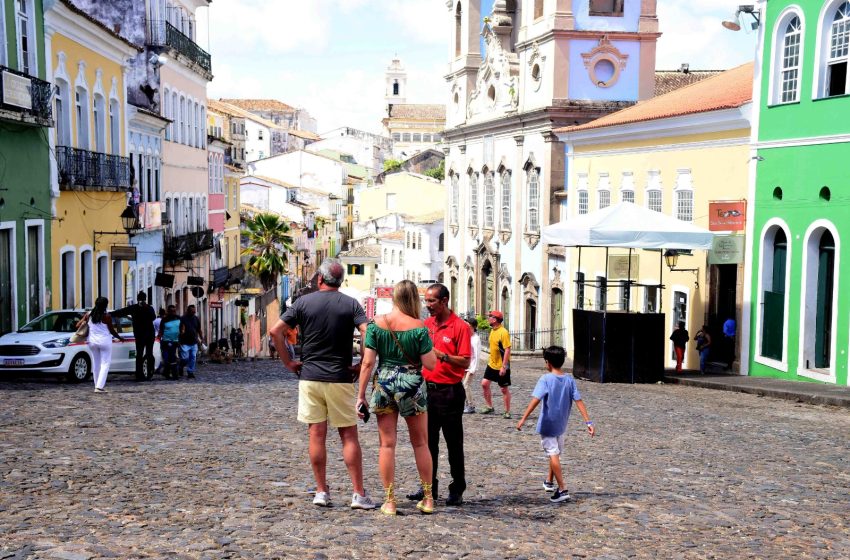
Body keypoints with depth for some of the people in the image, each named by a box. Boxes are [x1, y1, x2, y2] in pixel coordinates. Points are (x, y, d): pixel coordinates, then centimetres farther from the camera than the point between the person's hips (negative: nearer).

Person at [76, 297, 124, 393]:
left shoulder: (88, 315, 1)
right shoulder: (107, 316, -11)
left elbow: (78, 325, 3)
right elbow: (112, 330, -3)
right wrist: (119, 338, 12)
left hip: (92, 342, 5)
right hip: (105, 341, -5)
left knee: (96, 364, 15)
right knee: (105, 364, -1)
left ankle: (98, 385, 19)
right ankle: (99, 386, -11)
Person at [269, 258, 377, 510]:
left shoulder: (304, 302, 3)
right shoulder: (350, 304, 1)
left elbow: (276, 331, -3)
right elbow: (368, 334, -13)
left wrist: (288, 362, 5)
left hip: (310, 376, 1)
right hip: (340, 379, -1)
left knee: (317, 435, 6)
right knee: (349, 436, 3)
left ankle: (321, 492, 9)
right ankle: (359, 494, 2)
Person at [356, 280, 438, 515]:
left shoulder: (376, 324, -4)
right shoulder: (418, 327, -9)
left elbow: (367, 362, -5)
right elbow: (430, 363, -9)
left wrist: (361, 394, 0)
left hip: (383, 384, 1)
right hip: (412, 385, -1)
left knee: (387, 444, 7)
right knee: (420, 443, 12)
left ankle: (389, 501, 9)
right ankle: (428, 499, 19)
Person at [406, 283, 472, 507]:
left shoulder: (460, 326, -9)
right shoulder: (426, 324, 10)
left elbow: (465, 362, -13)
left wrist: (442, 356, -24)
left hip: (450, 391, -6)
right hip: (428, 388, 6)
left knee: (454, 443, 3)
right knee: (428, 441, 9)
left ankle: (457, 490, 11)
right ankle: (429, 487, 17)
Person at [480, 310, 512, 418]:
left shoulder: (503, 332, -20)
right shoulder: (492, 330, 6)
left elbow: (507, 350, -23)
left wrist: (504, 366, -25)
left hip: (502, 366, -8)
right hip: (491, 364, 8)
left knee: (504, 389, 2)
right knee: (484, 383, 4)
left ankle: (507, 411, 13)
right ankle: (489, 406, 17)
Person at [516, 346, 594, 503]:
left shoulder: (545, 379, -14)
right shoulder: (570, 380, -1)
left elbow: (535, 400, -24)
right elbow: (579, 401, -6)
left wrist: (523, 419, -24)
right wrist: (588, 422, -8)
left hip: (547, 424, -5)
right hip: (561, 424, 5)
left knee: (553, 454, -3)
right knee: (556, 453, 22)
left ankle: (562, 490, -10)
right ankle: (550, 481, 40)